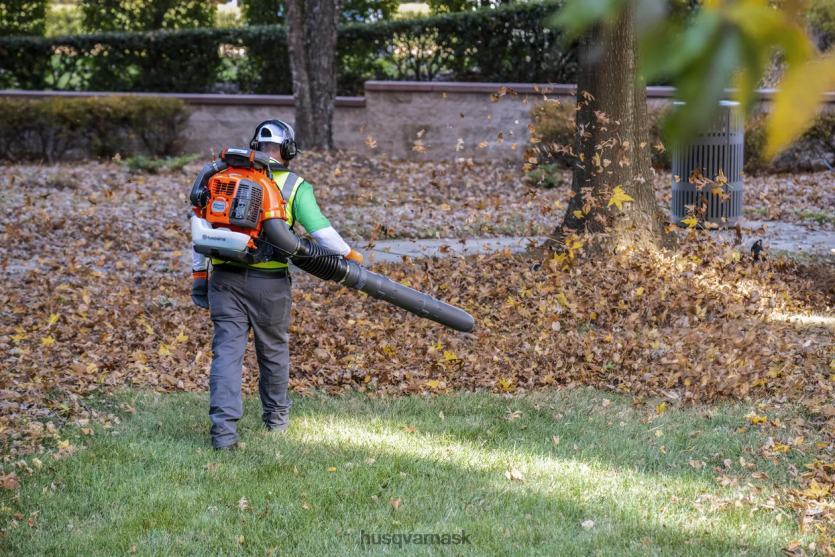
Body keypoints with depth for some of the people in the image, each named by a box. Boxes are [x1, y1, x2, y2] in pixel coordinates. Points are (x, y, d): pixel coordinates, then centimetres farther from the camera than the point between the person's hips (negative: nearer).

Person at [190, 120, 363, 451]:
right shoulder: (294, 187, -2)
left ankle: (223, 428, -13)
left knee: (226, 351, -1)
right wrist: (349, 256, 12)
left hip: (225, 278, 2)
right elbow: (320, 230, -5)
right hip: (269, 282, -1)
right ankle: (276, 416, 36)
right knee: (273, 349, 18)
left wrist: (199, 273, 16)